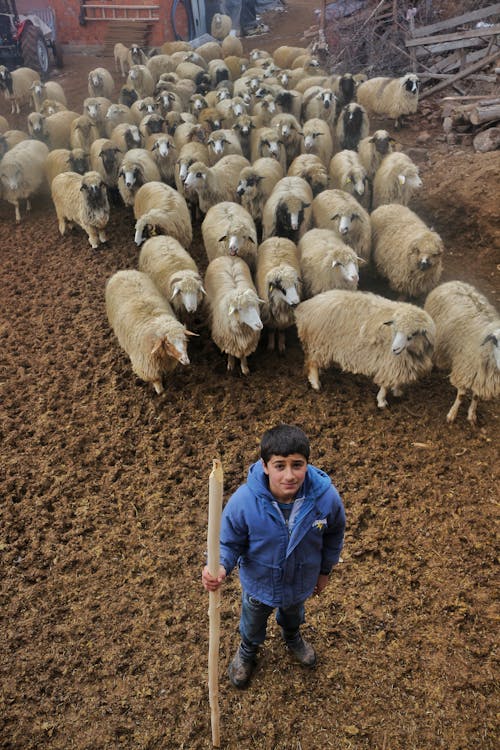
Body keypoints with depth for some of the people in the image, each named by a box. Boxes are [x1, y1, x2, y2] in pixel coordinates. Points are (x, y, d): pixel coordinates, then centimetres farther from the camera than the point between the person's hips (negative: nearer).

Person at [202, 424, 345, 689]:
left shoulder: (326, 497, -34)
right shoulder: (243, 501, -40)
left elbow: (334, 536, -12)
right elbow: (230, 543, -23)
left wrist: (324, 571, 3)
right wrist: (220, 567, -44)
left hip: (302, 582, 2)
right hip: (259, 583, -1)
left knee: (293, 614, 38)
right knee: (253, 623, 33)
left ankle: (293, 639, 74)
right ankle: (247, 651, 69)